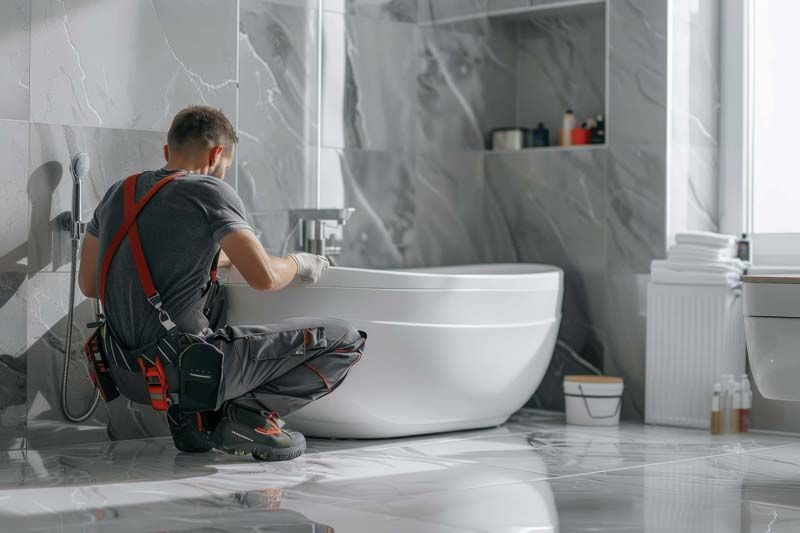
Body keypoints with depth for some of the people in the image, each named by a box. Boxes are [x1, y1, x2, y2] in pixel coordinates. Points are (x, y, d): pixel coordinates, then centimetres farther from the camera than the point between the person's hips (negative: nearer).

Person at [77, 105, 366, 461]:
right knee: (345, 341, 1)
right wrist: (298, 263, 10)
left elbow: (88, 284, 19)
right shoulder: (209, 191, -7)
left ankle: (192, 413, 19)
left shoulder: (118, 193, 12)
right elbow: (264, 277, -15)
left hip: (126, 376, 7)